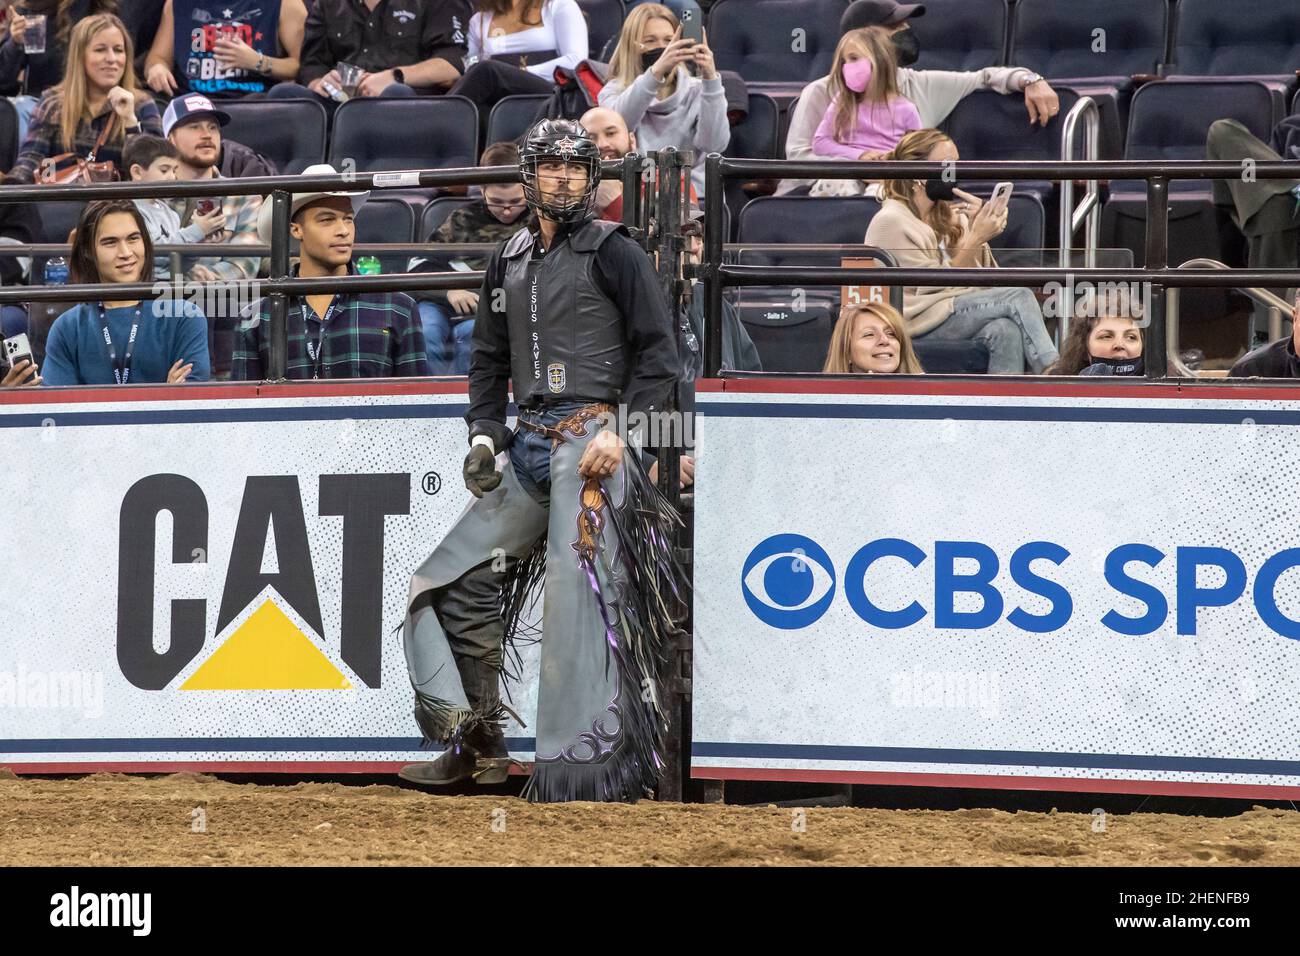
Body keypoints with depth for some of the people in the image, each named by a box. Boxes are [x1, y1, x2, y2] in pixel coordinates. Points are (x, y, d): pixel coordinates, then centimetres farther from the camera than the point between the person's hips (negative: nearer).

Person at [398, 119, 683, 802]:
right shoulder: (509, 263, 18)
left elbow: (658, 352, -4)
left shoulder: (613, 251, -1)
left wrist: (621, 429, -14)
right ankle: (478, 746, 14)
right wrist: (485, 433, 7)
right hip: (527, 450, 8)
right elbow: (488, 360, 23)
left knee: (578, 598, -15)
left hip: (590, 440, -8)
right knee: (452, 581, 7)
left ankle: (583, 771, -17)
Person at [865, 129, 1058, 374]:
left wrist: (979, 227, -4)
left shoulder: (949, 215, 16)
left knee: (1004, 330, -29)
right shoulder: (890, 221, -7)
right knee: (1019, 297, -22)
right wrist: (977, 239, -15)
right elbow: (933, 285, -11)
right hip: (919, 321, -6)